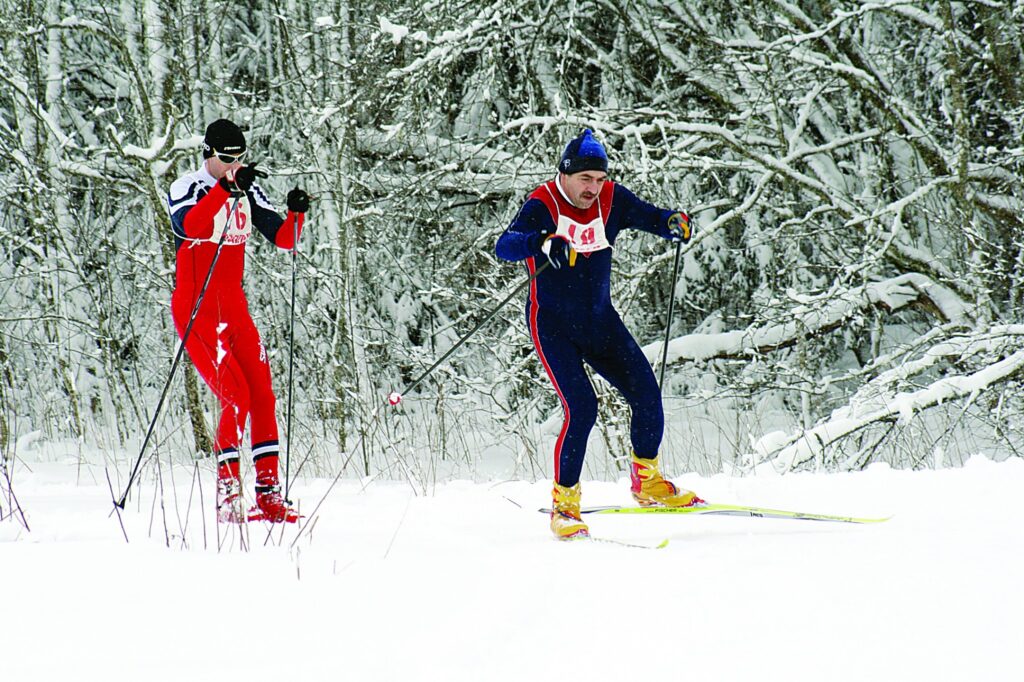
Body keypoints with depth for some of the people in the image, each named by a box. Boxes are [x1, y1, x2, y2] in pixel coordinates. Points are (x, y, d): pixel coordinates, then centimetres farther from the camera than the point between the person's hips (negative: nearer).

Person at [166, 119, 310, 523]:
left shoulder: (249, 193, 9)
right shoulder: (187, 189, -9)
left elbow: (283, 239, 6)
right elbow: (191, 226, -32)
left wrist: (296, 214, -14)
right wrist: (226, 187, -41)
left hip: (234, 308, 6)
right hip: (196, 309, -6)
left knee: (262, 395, -2)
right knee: (236, 395, -17)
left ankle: (269, 496, 2)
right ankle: (227, 496, -11)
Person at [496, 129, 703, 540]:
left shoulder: (612, 200, -4)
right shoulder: (542, 206, -18)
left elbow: (650, 218, -5)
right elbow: (504, 248, -31)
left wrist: (673, 223, -29)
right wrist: (543, 243, -52)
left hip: (600, 321, 5)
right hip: (553, 325, -5)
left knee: (647, 396, -3)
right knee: (581, 409, -17)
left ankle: (647, 482, 20)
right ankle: (563, 503, -3)